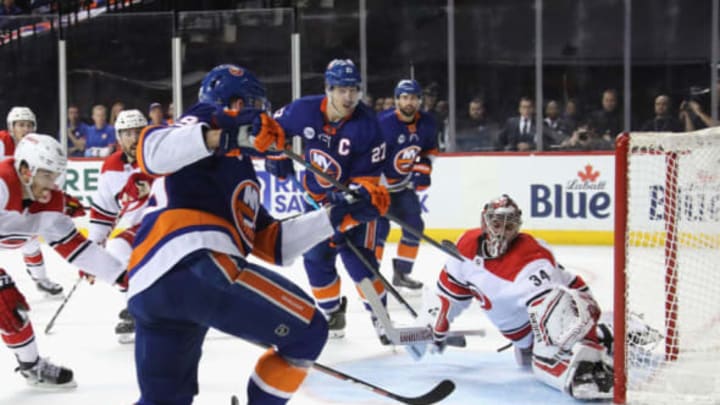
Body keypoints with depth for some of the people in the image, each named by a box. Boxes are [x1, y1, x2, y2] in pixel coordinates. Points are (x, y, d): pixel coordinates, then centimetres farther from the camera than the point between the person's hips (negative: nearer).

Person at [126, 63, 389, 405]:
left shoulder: (238, 171, 36)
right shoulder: (207, 121, 11)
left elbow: (272, 244, 30)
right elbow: (152, 152, -12)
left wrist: (341, 213, 26)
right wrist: (222, 133, -25)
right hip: (193, 264, -10)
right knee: (307, 332, 1)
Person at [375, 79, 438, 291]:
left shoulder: (427, 124, -6)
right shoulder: (383, 123, -27)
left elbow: (430, 148, 14)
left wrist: (424, 168, 1)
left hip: (404, 183, 7)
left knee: (414, 225, 6)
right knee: (380, 226, -18)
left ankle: (401, 273, 20)